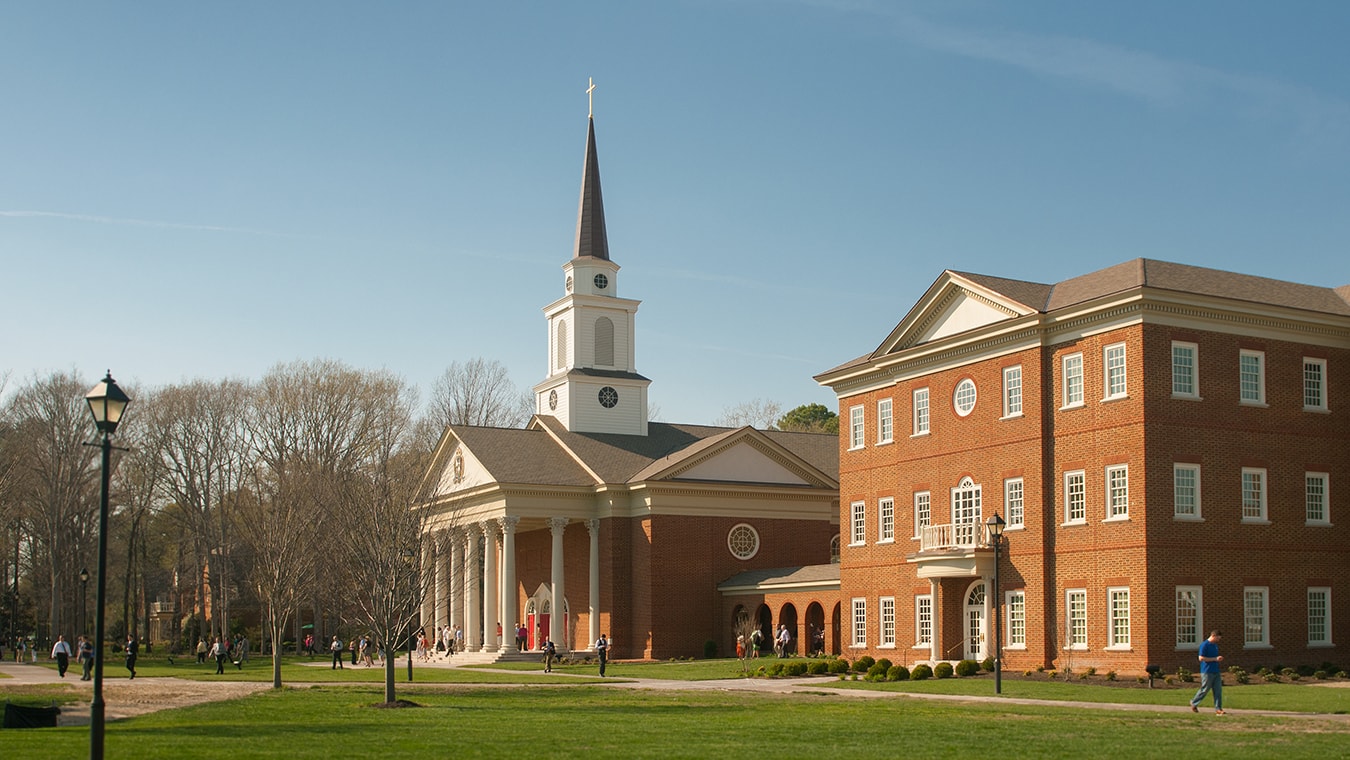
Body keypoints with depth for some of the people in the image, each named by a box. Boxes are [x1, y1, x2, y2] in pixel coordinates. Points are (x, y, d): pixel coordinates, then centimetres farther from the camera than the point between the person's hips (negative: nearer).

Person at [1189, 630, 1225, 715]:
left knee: (1218, 690, 1)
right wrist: (1215, 659, -17)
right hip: (1207, 672, -8)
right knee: (1204, 689, 0)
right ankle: (1194, 703, 19)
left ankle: (1218, 709, 3)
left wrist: (1219, 659, 10)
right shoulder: (1204, 645, -11)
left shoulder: (1215, 645, 15)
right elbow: (1201, 658, -17)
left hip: (1216, 672, 8)